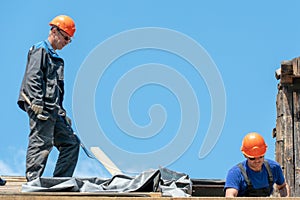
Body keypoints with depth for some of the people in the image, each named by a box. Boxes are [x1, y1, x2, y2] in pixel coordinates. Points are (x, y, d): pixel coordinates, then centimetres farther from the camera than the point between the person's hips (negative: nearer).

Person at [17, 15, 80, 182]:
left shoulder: (55, 58, 27)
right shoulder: (40, 50, -2)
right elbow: (32, 79, -15)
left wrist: (61, 111, 24)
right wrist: (38, 104, -24)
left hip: (53, 109, 10)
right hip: (41, 108, -10)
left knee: (71, 143, 6)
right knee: (42, 143, -15)